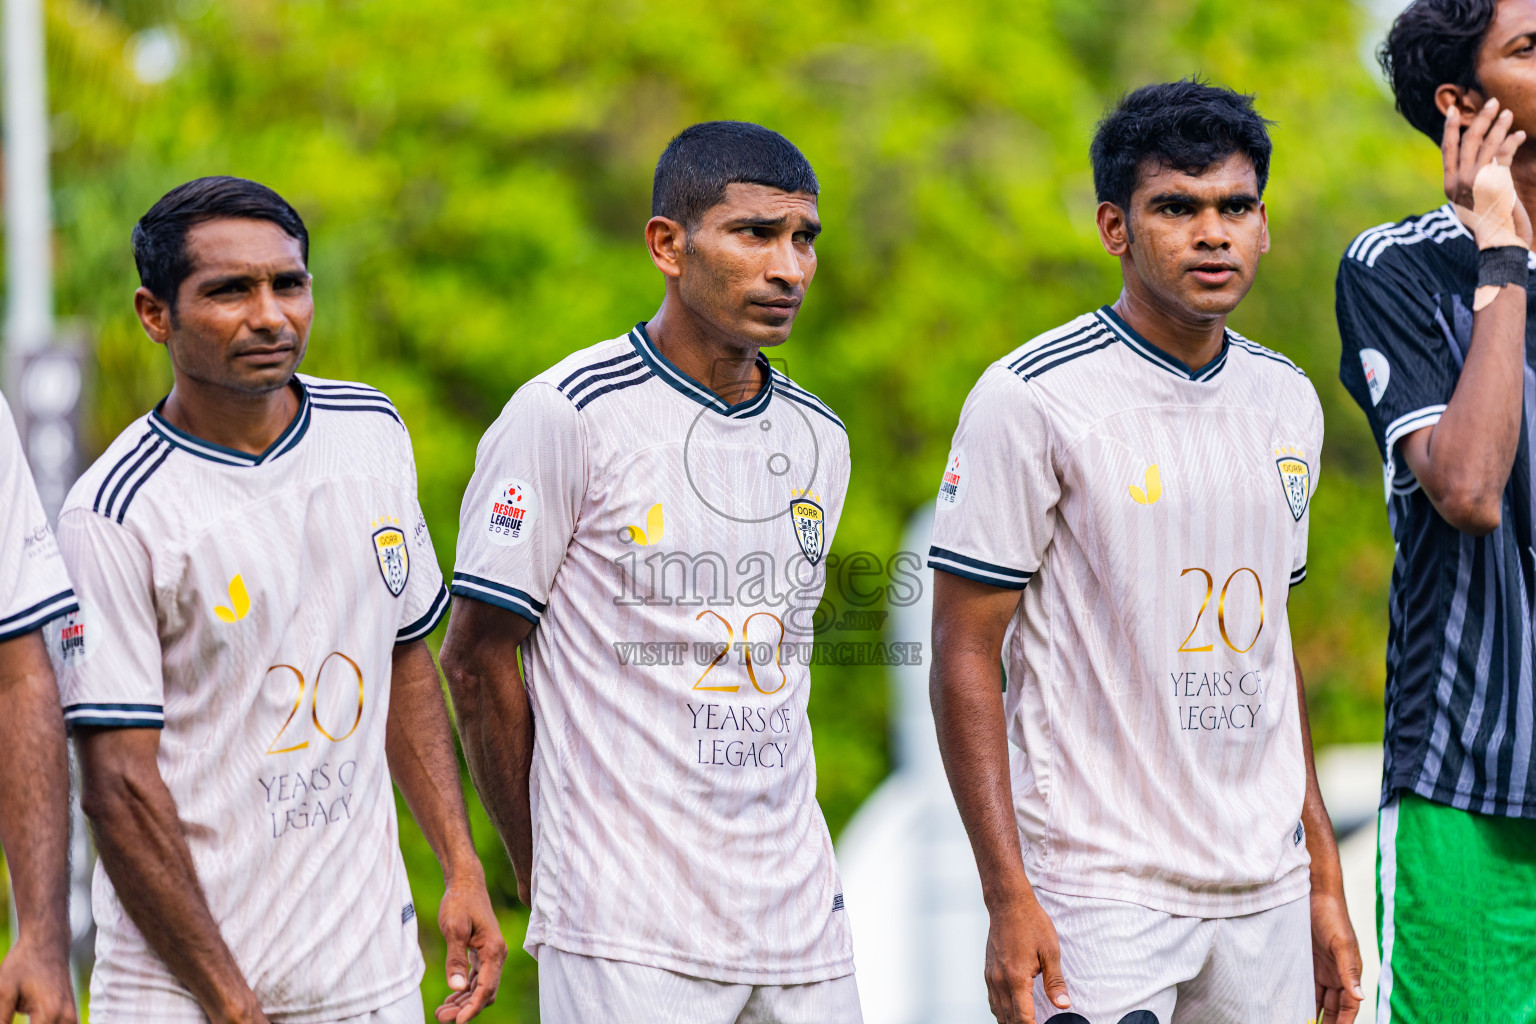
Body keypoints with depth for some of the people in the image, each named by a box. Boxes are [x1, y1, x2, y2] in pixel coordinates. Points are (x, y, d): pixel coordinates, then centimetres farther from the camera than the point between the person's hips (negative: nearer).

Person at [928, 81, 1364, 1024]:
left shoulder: (1288, 401, 11)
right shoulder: (1031, 399, -8)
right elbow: (965, 655, -9)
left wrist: (1323, 878, 16)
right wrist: (1009, 898, -16)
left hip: (1266, 898, 6)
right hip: (1099, 896, -6)